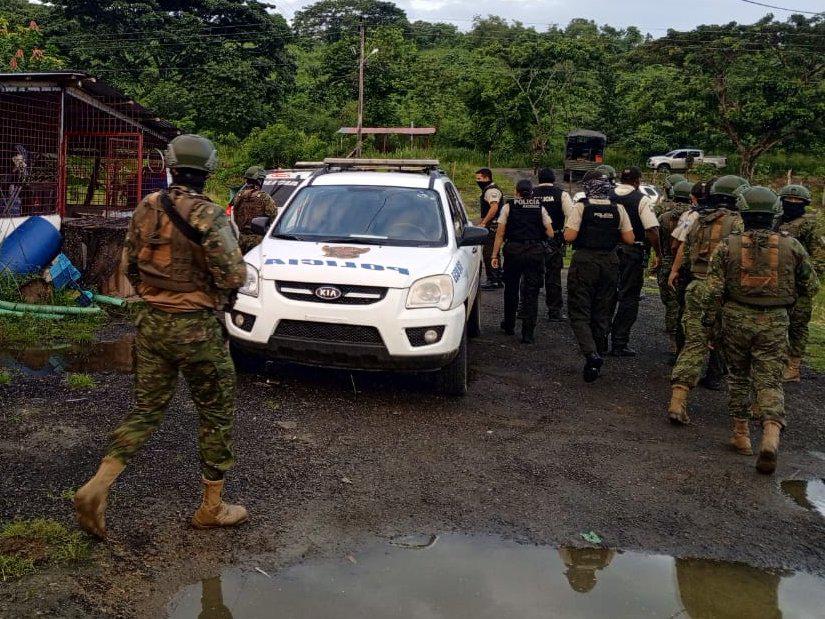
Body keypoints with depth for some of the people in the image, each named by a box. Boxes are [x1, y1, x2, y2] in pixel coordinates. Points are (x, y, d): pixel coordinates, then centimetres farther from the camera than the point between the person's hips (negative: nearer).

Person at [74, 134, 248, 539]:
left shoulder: (146, 209, 4)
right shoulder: (208, 215, -16)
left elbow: (129, 265, 11)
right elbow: (233, 275, -21)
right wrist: (221, 296, 0)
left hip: (151, 324, 6)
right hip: (196, 330, -6)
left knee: (146, 410, 16)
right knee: (217, 415, 9)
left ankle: (96, 489, 5)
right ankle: (212, 507, 19)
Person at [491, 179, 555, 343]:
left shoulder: (509, 207, 3)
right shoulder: (540, 208, 6)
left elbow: (500, 233, -2)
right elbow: (550, 234, 4)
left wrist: (495, 255, 1)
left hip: (513, 250, 0)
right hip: (536, 252, 0)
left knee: (511, 289, 17)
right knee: (532, 293, 4)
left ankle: (509, 326, 31)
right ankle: (528, 333, 1)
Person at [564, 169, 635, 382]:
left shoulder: (581, 207, -9)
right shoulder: (618, 209, 2)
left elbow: (569, 236, -16)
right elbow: (629, 239, 1)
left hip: (584, 262, -4)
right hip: (610, 262, 4)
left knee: (579, 312, 1)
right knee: (602, 313, 14)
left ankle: (591, 354, -19)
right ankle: (598, 357, 20)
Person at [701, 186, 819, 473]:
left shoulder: (728, 245, -3)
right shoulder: (792, 245, 0)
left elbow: (713, 289, -5)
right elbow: (811, 288, 7)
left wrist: (708, 320, 5)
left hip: (737, 319, 0)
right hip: (774, 323, 0)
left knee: (738, 376, 18)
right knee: (770, 382, 3)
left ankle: (741, 435, 23)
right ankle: (771, 436, -18)